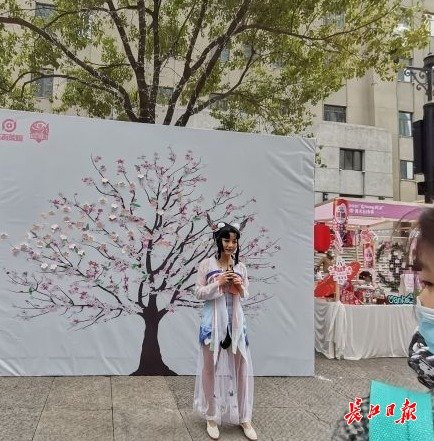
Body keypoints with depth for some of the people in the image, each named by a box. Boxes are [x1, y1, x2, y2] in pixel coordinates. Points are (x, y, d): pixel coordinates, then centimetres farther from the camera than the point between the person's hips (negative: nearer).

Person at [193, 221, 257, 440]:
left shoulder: (241, 267, 6)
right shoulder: (206, 265, -4)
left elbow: (245, 297, 12)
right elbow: (199, 293, -4)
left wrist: (240, 286, -9)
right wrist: (218, 282, -16)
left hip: (235, 321, 3)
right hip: (213, 320, -3)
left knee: (241, 367, 5)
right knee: (210, 367, 6)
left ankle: (244, 418, 20)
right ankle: (212, 417, 22)